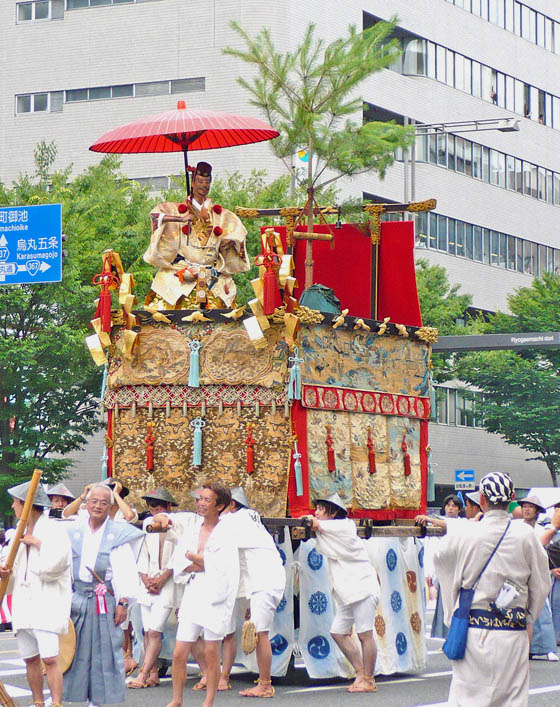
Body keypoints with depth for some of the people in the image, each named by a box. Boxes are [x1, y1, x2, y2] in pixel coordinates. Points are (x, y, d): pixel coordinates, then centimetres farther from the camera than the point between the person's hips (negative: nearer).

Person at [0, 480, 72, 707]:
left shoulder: (54, 530, -7)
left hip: (47, 601, -8)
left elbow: (54, 564, -20)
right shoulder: (21, 533, 19)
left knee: (50, 658, -15)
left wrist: (38, 543, -10)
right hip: (24, 603, 8)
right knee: (30, 659, 8)